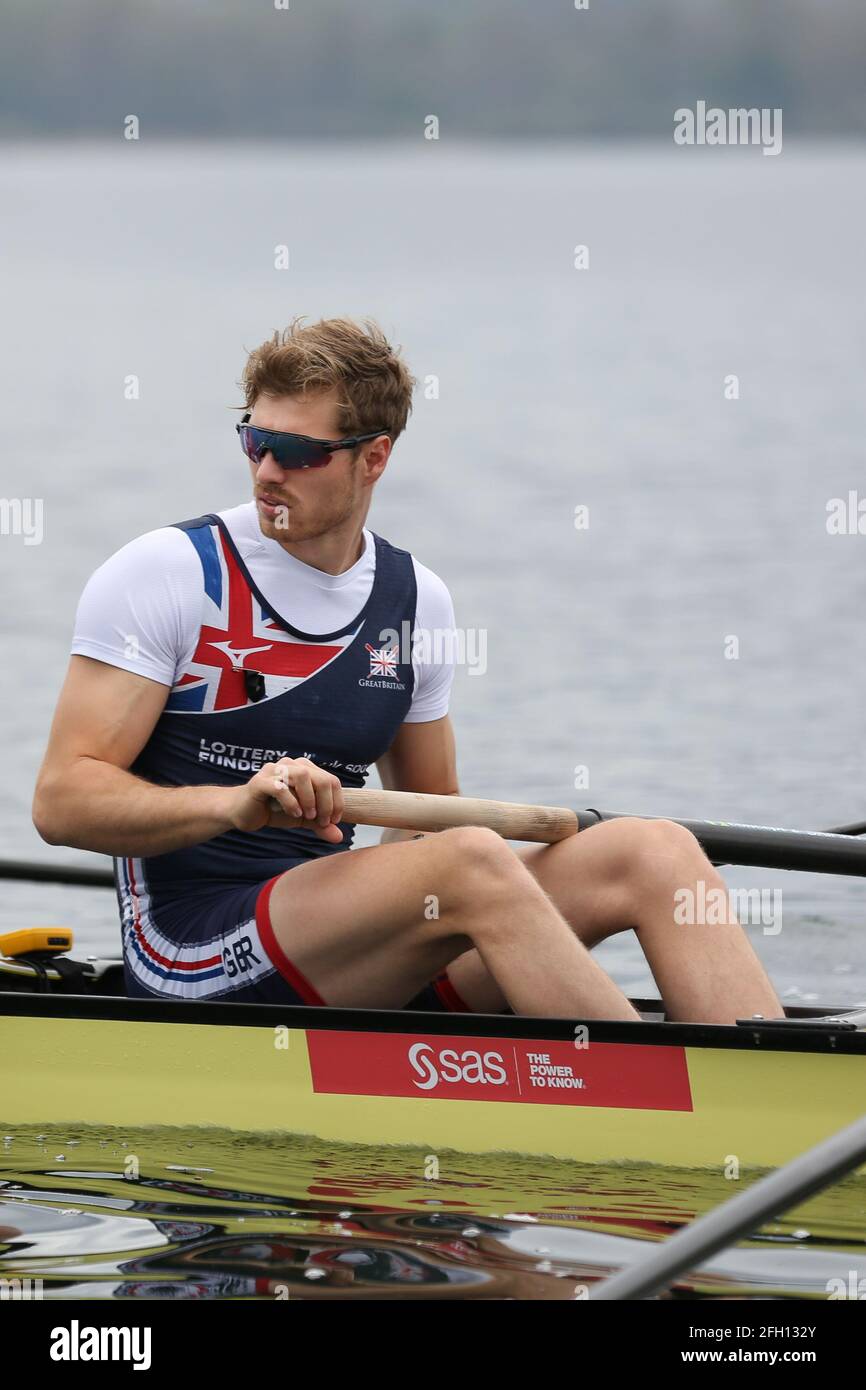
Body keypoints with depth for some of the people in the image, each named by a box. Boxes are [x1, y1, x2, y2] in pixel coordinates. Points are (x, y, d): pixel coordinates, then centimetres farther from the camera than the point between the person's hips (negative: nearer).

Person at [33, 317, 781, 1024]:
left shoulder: (417, 599, 13)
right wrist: (237, 803, -27)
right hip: (196, 945, -6)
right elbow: (62, 802, -11)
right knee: (474, 862, -32)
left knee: (656, 850, -13)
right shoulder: (163, 575, -3)